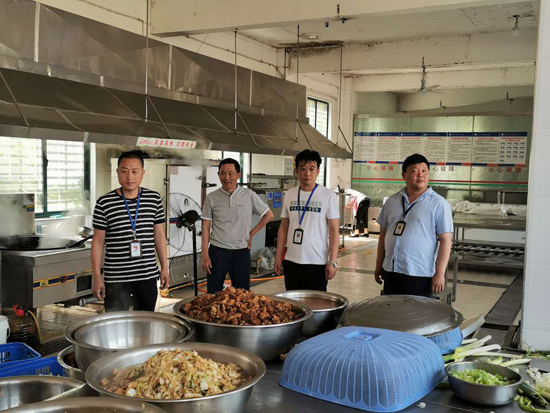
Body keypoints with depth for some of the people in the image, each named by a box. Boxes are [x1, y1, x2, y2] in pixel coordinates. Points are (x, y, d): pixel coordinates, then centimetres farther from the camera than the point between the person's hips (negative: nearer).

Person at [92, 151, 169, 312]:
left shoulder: (154, 199, 2)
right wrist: (97, 276, -3)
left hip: (148, 275, 3)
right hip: (116, 278, -2)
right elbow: (98, 241, -1)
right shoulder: (104, 203, -5)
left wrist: (165, 267, 8)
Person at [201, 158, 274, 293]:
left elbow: (268, 215, 9)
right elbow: (206, 227, 3)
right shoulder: (211, 198, 0)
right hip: (217, 252, 0)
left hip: (241, 252, 0)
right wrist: (205, 255, -3)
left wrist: (251, 233, 2)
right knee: (213, 296, 4)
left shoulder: (249, 195, -1)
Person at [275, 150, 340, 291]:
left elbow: (333, 230, -5)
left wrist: (332, 262, -11)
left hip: (317, 263, -3)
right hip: (291, 262, 4)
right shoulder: (289, 195, 8)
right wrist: (278, 257, 8)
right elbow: (284, 227, 12)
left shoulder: (328, 196, -4)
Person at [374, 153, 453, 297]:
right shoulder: (392, 201, 9)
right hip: (390, 271, 5)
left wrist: (440, 273, -13)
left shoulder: (439, 204, -5)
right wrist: (379, 265, 14)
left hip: (419, 275, -5)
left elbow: (446, 240, -8)